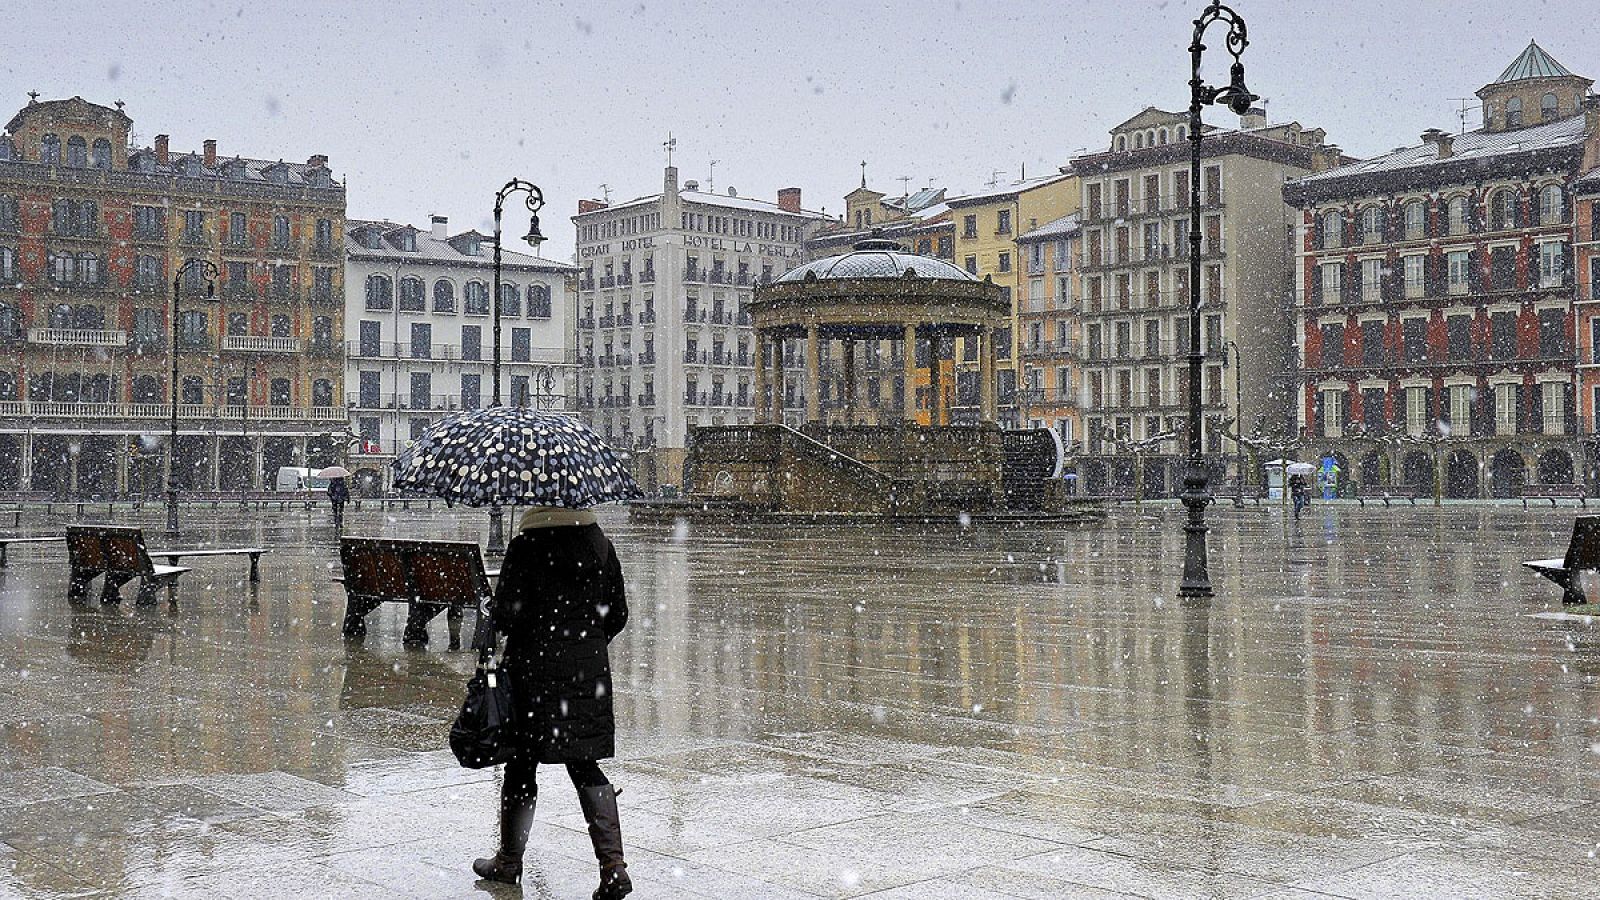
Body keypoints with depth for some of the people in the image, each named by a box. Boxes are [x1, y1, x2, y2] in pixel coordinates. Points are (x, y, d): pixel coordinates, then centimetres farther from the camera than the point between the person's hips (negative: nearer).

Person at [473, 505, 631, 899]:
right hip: (589, 671, 4)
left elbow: (508, 613, -14)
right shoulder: (599, 542, 3)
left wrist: (495, 617, 8)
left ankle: (509, 861, 23)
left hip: (535, 668, -4)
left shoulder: (527, 543, -11)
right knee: (585, 765, 9)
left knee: (521, 763, 10)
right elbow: (617, 615, 7)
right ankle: (613, 866, -1)